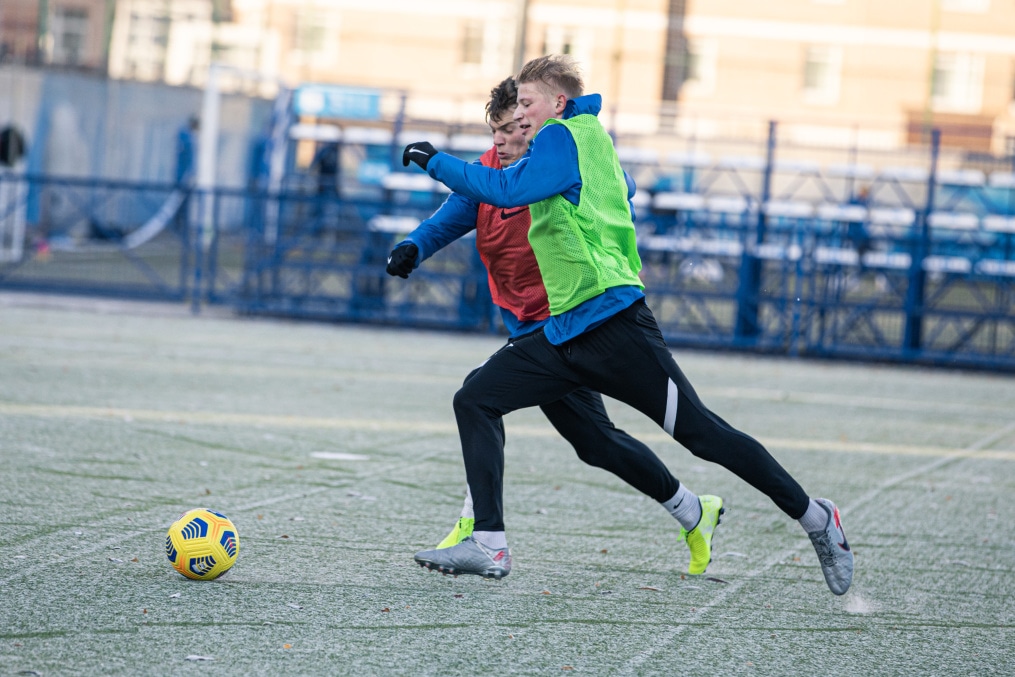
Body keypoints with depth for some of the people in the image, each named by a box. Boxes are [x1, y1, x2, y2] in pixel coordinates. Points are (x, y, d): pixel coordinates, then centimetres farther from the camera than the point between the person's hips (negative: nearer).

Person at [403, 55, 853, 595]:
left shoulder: (563, 137, -8)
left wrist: (435, 162, -11)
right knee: (475, 400, -2)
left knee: (701, 433, -7)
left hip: (611, 323, -10)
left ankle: (816, 519, 4)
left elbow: (504, 190, -22)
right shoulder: (591, 138, 18)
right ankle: (489, 546, -6)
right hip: (565, 333, 10)